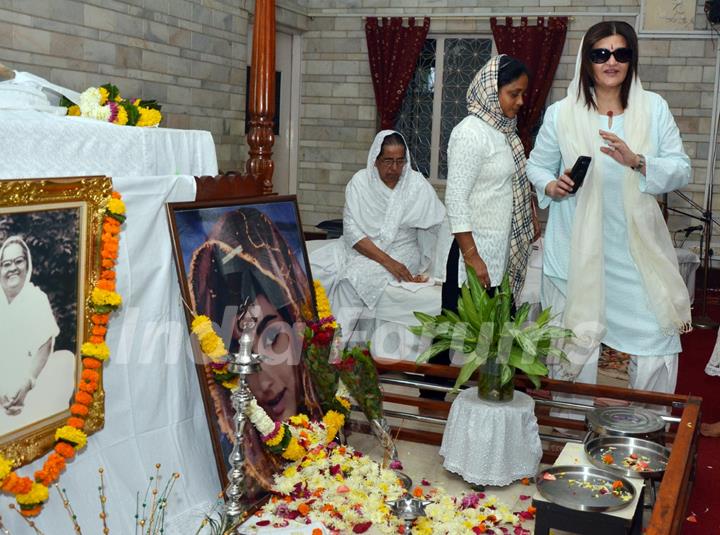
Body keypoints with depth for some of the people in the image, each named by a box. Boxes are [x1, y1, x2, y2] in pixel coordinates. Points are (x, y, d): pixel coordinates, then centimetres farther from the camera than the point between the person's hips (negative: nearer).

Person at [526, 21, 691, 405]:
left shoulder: (654, 108, 2)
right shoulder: (561, 114, -1)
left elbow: (681, 170, -1)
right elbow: (536, 165, 10)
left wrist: (637, 162, -19)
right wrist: (551, 186, -12)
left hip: (637, 249, 1)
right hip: (578, 251, -1)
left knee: (658, 337, 2)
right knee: (575, 341, 8)